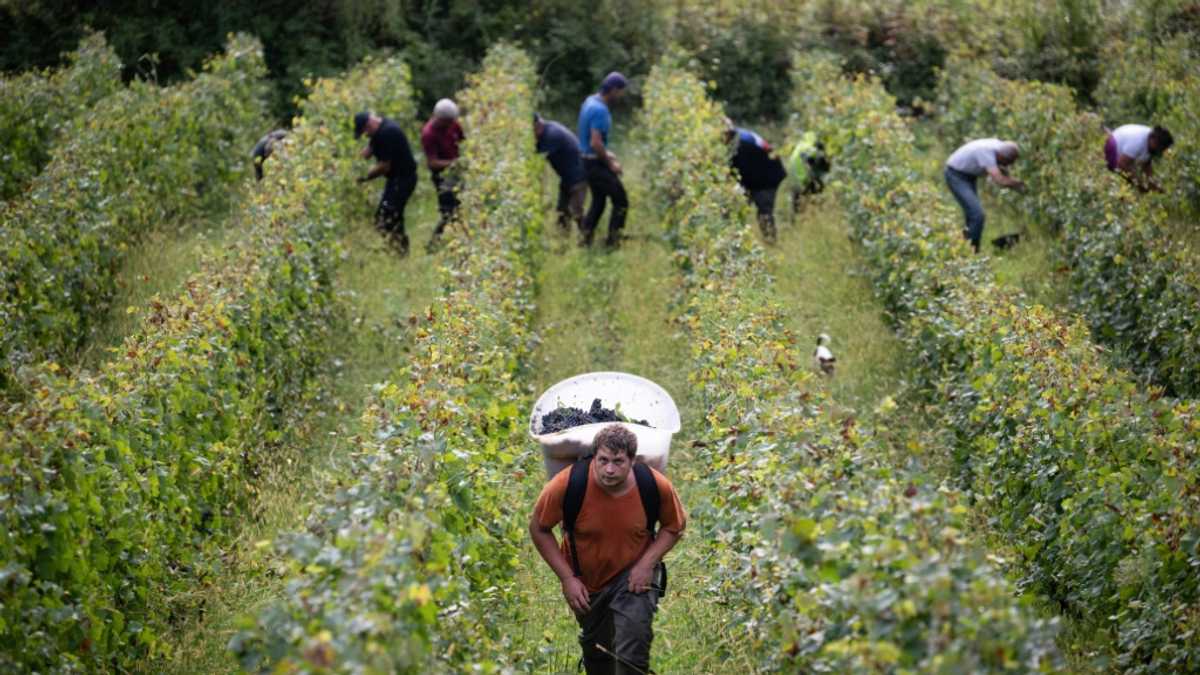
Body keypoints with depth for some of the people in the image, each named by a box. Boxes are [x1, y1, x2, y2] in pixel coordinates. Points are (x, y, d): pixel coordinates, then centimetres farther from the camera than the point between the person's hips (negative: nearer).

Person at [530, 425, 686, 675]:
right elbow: (539, 528, -13)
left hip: (634, 574, -1)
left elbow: (674, 526, -4)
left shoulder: (656, 486, -24)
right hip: (585, 580, 1)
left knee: (633, 644, -20)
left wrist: (647, 563, -18)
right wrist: (567, 578, -16)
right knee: (596, 650, 20)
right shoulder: (568, 484, -29)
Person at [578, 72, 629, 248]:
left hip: (587, 159, 10)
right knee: (621, 201, 0)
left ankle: (585, 238, 18)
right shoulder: (600, 110, -23)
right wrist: (611, 163, -16)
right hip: (596, 163, -10)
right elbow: (595, 143, -27)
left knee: (598, 200, 20)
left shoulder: (590, 101, 8)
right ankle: (612, 242, 3)